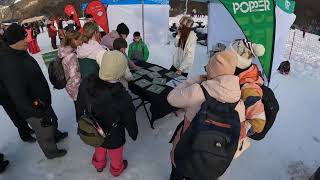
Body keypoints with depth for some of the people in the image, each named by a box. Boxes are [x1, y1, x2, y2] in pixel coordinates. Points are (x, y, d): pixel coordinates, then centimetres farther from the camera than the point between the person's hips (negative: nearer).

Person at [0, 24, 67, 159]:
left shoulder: (19, 53, -3)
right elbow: (19, 96, -31)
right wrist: (39, 113, -23)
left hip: (41, 101, 8)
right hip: (33, 108, -8)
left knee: (51, 121, 31)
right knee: (44, 131, 16)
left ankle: (55, 135, 58)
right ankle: (51, 151, 41)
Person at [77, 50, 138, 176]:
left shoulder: (86, 83, -25)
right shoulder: (122, 97, -39)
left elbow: (81, 103, -4)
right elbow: (129, 120, -21)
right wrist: (133, 133, 0)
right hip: (113, 135, -4)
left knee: (99, 148, 35)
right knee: (115, 152, 29)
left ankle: (99, 164, 64)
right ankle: (117, 168, 58)